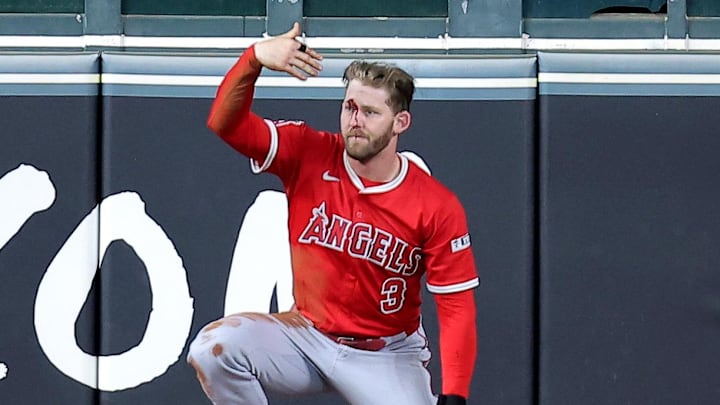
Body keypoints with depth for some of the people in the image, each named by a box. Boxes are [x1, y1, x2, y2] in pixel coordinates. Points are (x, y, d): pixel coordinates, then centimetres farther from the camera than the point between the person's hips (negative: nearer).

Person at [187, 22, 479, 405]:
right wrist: (254, 58, -37)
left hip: (388, 355, -1)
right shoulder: (308, 155, -8)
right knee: (213, 348, -24)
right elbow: (225, 123, -18)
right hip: (307, 336, 2)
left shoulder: (437, 206, -13)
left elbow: (457, 307, -13)